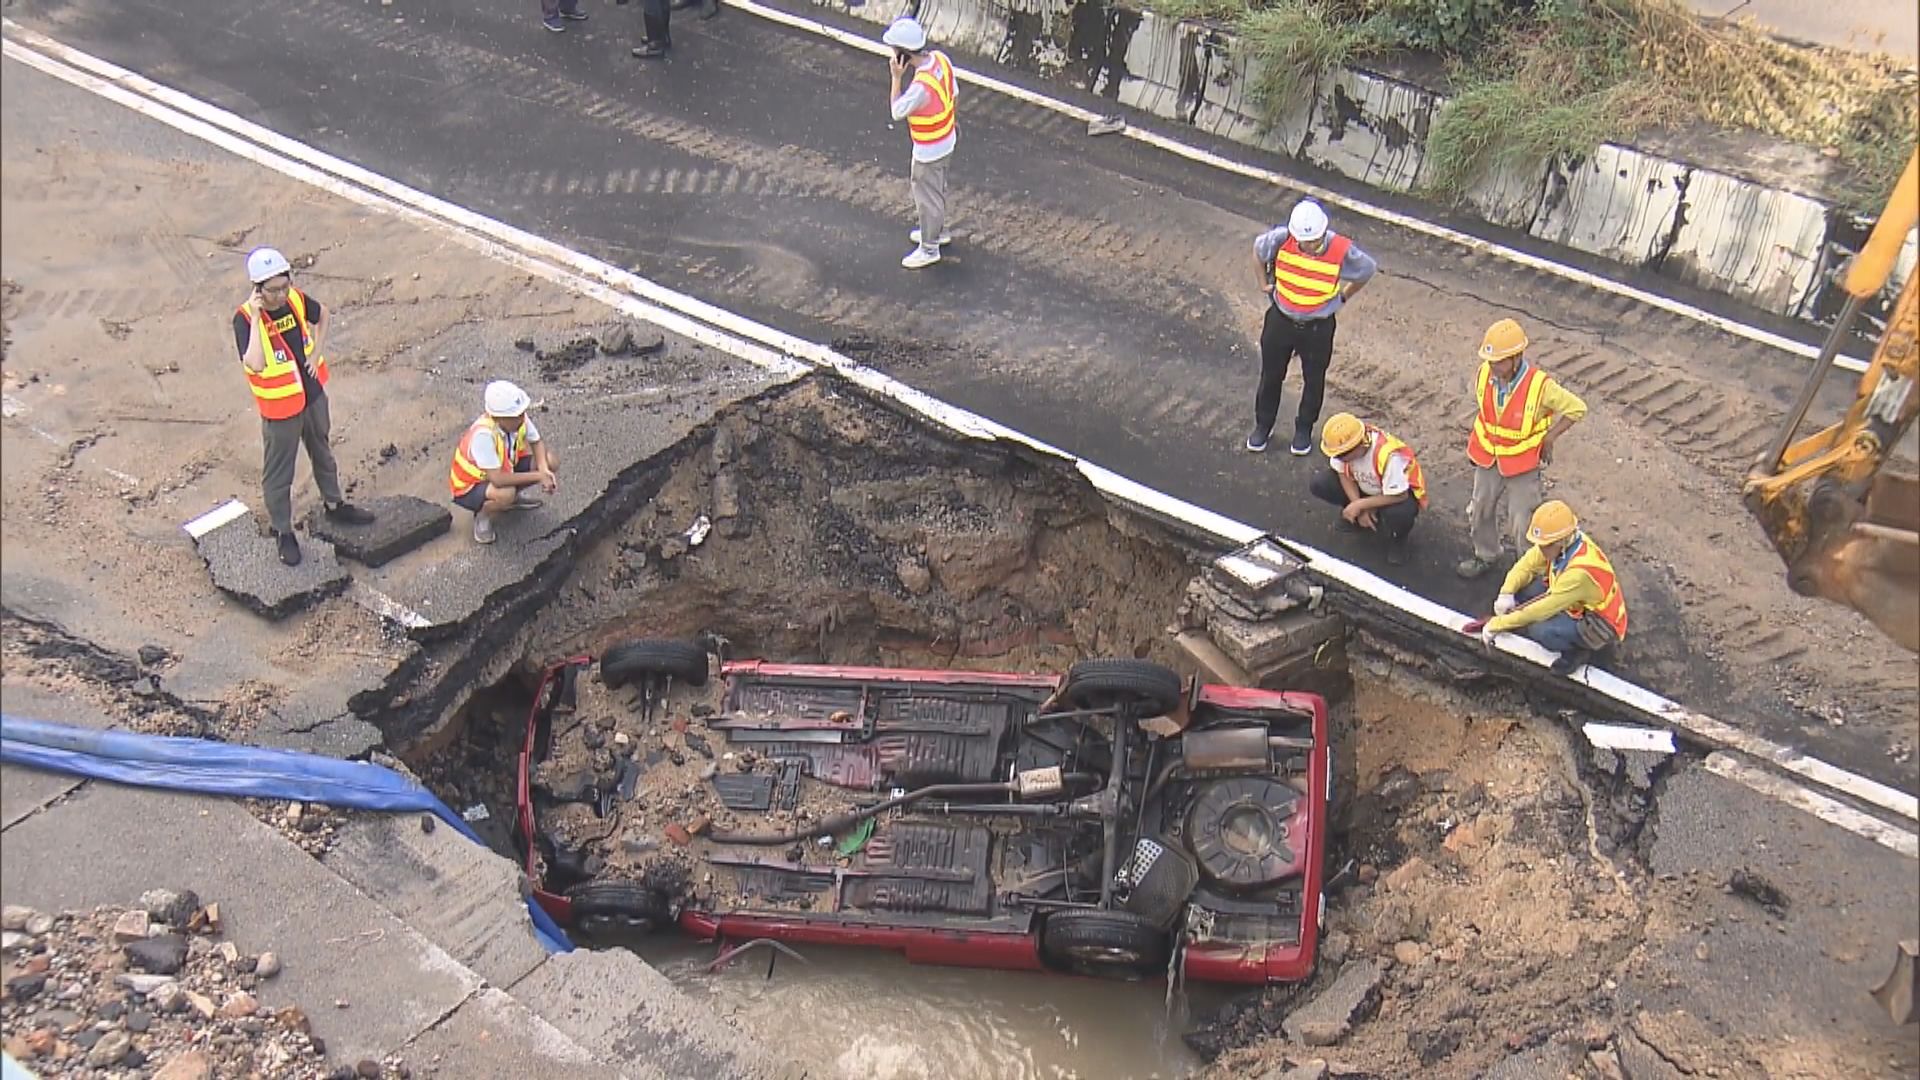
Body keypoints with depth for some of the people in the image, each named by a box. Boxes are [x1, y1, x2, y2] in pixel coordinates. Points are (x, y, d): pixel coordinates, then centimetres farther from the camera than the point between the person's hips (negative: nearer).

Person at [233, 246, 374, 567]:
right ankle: (283, 532, 27)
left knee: (322, 453, 27)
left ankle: (335, 505, 49)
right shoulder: (245, 318, -25)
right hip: (280, 409, -6)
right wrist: (256, 318, -39)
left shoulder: (297, 300, -10)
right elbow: (255, 364, -40)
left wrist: (316, 352, 2)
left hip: (313, 395, 6)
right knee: (278, 473, 10)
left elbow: (321, 315, 15)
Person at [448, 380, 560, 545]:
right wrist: (538, 476, -35)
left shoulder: (518, 418, -20)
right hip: (470, 487, -7)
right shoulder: (483, 434, -39)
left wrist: (544, 470, -22)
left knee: (549, 460, -10)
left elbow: (537, 442, -3)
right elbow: (497, 479, -40)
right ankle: (483, 516, -3)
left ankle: (516, 494, 14)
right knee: (505, 494, -38)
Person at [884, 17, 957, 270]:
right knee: (936, 189, 29)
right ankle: (938, 230, 50)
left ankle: (929, 249, 31)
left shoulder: (921, 87, -38)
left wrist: (896, 78, -23)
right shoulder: (940, 58, -14)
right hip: (947, 138, 8)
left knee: (926, 195, 12)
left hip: (929, 150, -8)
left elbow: (897, 112, -21)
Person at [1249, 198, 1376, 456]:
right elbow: (1258, 247, 2)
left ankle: (1304, 429, 39)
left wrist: (1343, 297, 1)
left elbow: (1368, 270, -4)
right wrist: (1264, 282, 4)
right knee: (1271, 375, 17)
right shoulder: (1281, 239, -23)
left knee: (1314, 379, 17)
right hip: (1281, 319, 1)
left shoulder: (1342, 251, -26)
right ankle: (1263, 425, 38)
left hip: (1319, 326, -1)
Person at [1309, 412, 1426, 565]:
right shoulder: (1344, 444, -24)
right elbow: (1343, 474, -8)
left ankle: (1397, 538, -4)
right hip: (1366, 486, 5)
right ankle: (1353, 515, 9)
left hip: (1400, 491, -5)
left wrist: (1359, 505, -26)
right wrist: (1359, 509, -17)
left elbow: (1398, 496, -32)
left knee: (1399, 513, -41)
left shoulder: (1389, 456, -40)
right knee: (1319, 484, -16)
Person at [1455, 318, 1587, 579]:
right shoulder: (1484, 374, -15)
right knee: (1480, 509, 19)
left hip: (1522, 462, -5)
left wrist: (1549, 439, -14)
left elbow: (1577, 409, -16)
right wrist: (1478, 441, 10)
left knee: (1522, 519, 4)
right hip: (1488, 458, 5)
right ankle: (1486, 555, 43)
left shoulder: (1540, 385, -28)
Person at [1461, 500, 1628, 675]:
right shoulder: (1561, 544, -16)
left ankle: (1577, 649, -6)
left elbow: (1542, 609, -31)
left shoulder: (1580, 572, -37)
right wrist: (1506, 593, -21)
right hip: (1577, 607, 7)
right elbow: (1526, 565, -3)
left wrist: (1497, 625, -24)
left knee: (1543, 631, -32)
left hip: (1602, 626, -7)